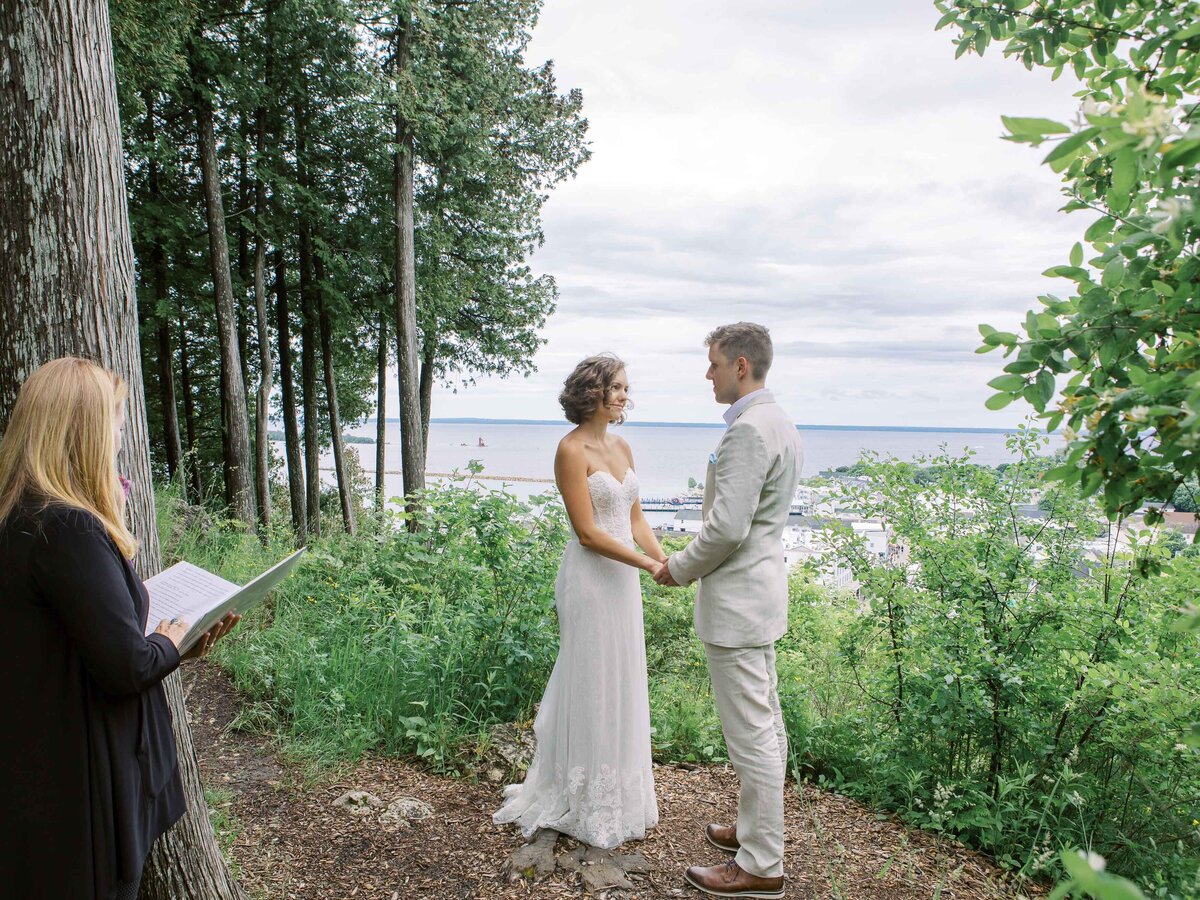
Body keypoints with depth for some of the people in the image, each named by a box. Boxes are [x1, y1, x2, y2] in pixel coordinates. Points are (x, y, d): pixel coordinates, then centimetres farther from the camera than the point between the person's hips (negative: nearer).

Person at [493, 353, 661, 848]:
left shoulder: (621, 447, 10)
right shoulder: (571, 450, -13)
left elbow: (635, 519, 12)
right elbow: (587, 533, -18)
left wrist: (666, 559, -3)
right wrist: (649, 565, -18)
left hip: (623, 579, 8)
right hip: (590, 580, -8)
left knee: (622, 686, 16)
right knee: (593, 687, 3)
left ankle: (618, 793, 34)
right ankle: (591, 806, 21)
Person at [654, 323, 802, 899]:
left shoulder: (748, 429, -21)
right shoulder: (778, 423, 12)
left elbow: (727, 527, -25)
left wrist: (680, 568, -9)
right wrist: (695, 563, 17)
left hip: (737, 601, -11)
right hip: (761, 592, 11)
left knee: (751, 733, 0)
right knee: (764, 725, 20)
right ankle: (758, 830, 35)